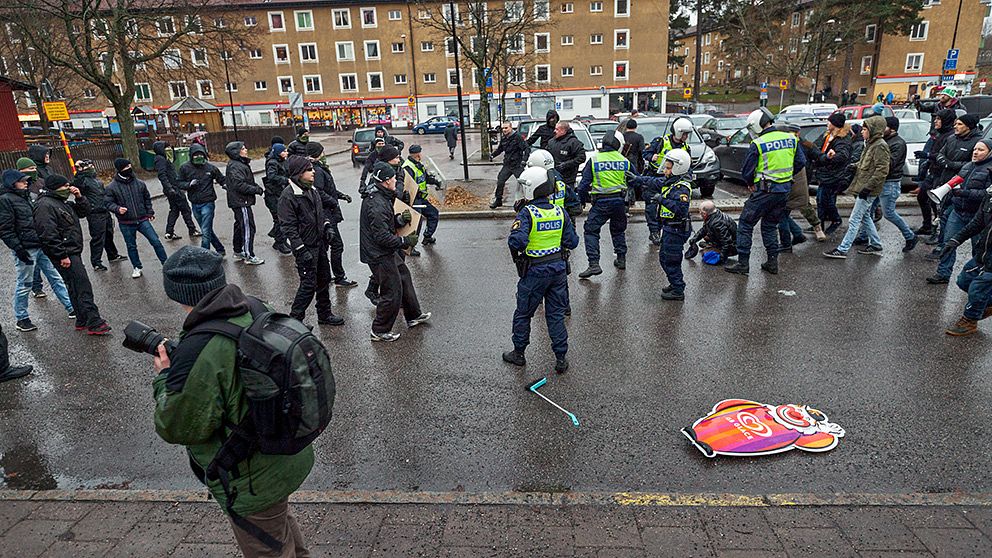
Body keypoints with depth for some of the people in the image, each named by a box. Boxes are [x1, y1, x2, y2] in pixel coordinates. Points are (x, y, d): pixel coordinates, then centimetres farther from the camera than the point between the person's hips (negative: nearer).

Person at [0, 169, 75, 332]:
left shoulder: (26, 196, 13)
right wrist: (18, 249, -20)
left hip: (41, 246, 8)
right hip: (26, 250, -7)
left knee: (55, 277, 10)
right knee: (24, 285, 4)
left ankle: (71, 308, 15)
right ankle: (21, 319, 17)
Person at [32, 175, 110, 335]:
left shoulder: (63, 202, 15)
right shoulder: (45, 205, -15)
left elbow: (84, 212, 24)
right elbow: (48, 234, -22)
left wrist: (79, 197, 6)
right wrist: (62, 255, -23)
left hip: (73, 252, 11)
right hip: (65, 254, -11)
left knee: (76, 288, 15)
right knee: (83, 287, -13)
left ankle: (83, 321, 23)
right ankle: (94, 323, -14)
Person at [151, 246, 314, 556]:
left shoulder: (198, 352, -32)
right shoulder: (255, 311, -10)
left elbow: (178, 427, -19)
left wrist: (164, 379, -5)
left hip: (254, 485, -7)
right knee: (280, 519, 34)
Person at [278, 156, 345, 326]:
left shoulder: (312, 189, 8)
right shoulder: (288, 195, -17)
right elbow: (288, 226, -20)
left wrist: (327, 226, 8)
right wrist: (301, 251, -22)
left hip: (319, 243, 9)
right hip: (306, 247, -9)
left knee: (324, 279, 16)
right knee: (309, 284, -5)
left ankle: (325, 314, 32)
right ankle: (295, 319, 9)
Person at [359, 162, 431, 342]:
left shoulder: (381, 198, 7)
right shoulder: (377, 205, -26)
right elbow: (382, 236, -28)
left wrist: (399, 219, -1)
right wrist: (405, 241, -19)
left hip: (386, 252, 11)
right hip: (379, 255, -11)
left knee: (404, 277, 22)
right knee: (392, 293, -1)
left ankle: (414, 316, 38)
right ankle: (380, 331, 14)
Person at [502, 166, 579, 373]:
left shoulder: (527, 213, -16)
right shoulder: (560, 212, -1)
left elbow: (517, 242, -27)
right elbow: (572, 242, 1)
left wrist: (513, 233, -6)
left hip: (534, 271, -4)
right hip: (558, 268, 5)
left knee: (523, 313, 13)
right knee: (556, 314, 13)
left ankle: (518, 353, 28)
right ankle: (561, 358, 16)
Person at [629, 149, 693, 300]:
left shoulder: (682, 187, -21)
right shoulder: (670, 181, 7)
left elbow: (682, 209, -32)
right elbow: (655, 181, 26)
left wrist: (663, 200, -30)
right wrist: (639, 179, 32)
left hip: (676, 230, -10)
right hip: (669, 228, 10)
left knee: (671, 261, -2)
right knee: (663, 257, 20)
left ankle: (678, 291, 9)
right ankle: (675, 283, 33)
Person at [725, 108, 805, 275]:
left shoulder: (757, 144, -13)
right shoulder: (791, 139, 5)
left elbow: (746, 172, -10)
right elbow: (801, 163, 12)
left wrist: (751, 184, 10)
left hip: (765, 191, -6)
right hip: (785, 190, 6)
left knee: (745, 224, 4)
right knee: (770, 225, 20)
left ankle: (743, 263, 2)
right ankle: (772, 261, 19)